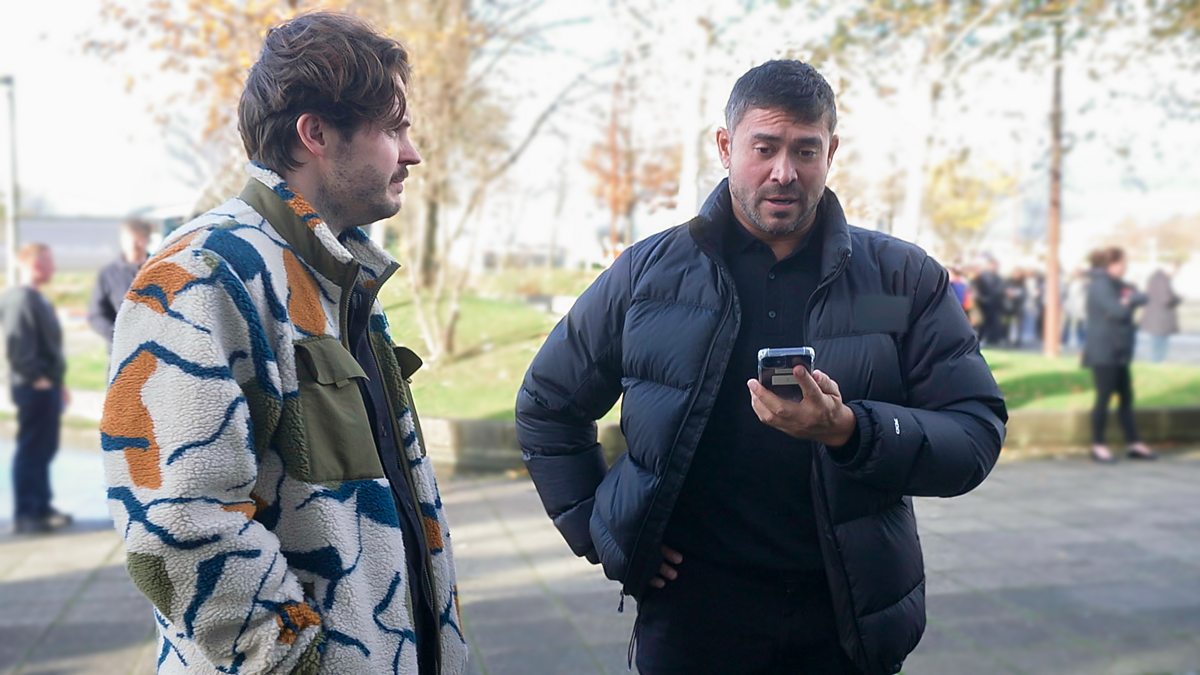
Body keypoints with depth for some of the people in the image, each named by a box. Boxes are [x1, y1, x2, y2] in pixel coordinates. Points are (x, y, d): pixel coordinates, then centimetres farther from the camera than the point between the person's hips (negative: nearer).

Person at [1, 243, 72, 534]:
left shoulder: (37, 299, 15)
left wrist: (57, 381, 21)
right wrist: (35, 377, -21)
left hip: (46, 386, 10)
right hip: (33, 388, -10)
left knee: (44, 449, 16)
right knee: (30, 450, -4)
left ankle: (41, 507, 25)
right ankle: (25, 515, 2)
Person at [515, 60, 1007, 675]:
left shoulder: (904, 279, -1)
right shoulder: (648, 273, 0)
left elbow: (977, 434, -7)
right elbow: (546, 406, 11)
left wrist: (850, 431, -23)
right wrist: (594, 532, 2)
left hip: (848, 624, 1)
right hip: (691, 618, 0)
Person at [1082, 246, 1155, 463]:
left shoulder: (1115, 284, 17)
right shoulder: (1100, 285, -13)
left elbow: (1141, 298, 9)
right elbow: (1117, 311, -22)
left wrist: (1129, 300, -12)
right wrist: (1131, 301, -2)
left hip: (1118, 352, 9)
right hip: (1103, 353, -9)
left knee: (1126, 397, 10)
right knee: (1104, 396, -4)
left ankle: (1134, 444, 15)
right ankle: (1098, 445, 5)